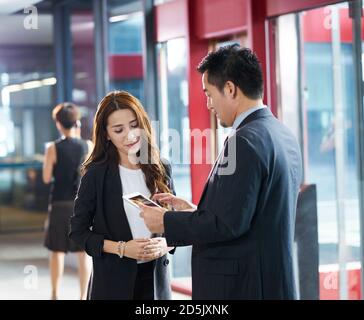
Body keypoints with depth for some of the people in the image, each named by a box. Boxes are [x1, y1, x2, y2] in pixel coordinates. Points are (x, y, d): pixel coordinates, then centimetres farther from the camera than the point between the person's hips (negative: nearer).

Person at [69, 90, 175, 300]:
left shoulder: (161, 171, 3)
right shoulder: (97, 174, -5)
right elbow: (78, 231, -3)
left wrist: (165, 244, -11)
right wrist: (121, 248, -14)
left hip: (155, 277, 2)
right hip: (113, 280, -2)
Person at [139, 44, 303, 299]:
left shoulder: (245, 141, -18)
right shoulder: (284, 136, 11)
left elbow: (229, 223, -21)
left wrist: (166, 222, -10)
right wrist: (195, 212, 14)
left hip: (241, 287, -9)